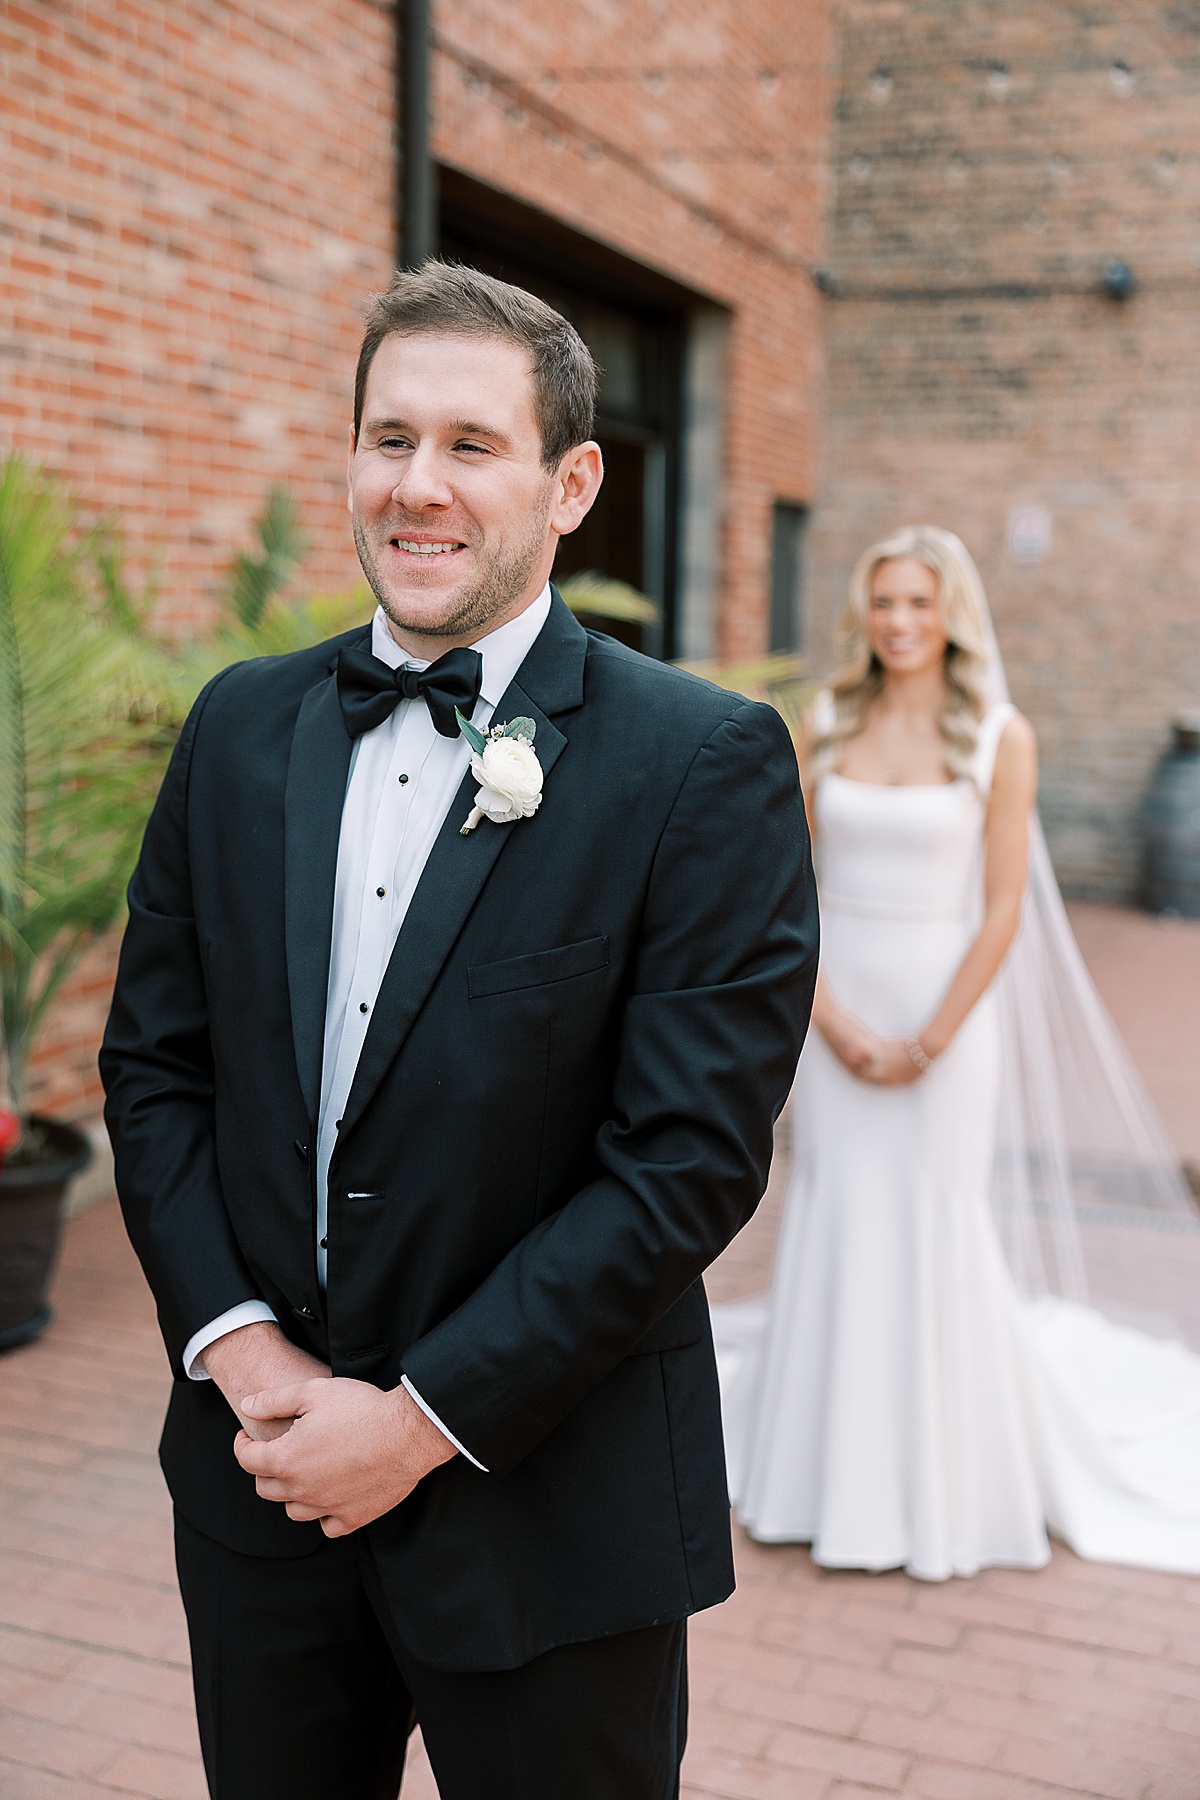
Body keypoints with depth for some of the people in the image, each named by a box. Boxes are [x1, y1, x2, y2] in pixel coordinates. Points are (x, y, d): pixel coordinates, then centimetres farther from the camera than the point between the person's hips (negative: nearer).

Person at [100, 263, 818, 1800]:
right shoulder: (240, 726, 2)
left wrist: (423, 1418, -15)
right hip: (260, 1482, 4)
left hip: (551, 1514, -4)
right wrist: (235, 1341, -7)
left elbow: (692, 1155, -16)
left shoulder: (708, 765, -13)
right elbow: (151, 1061, 5)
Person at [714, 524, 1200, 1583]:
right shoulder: (826, 727, 4)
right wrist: (831, 1019, -7)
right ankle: (832, 1472, 24)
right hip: (834, 1008, 3)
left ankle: (941, 1484, 21)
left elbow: (1005, 909, -6)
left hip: (945, 1008, -3)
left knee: (935, 1230, 3)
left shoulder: (1000, 736, -5)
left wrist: (929, 1041, -11)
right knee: (833, 1218, 8)